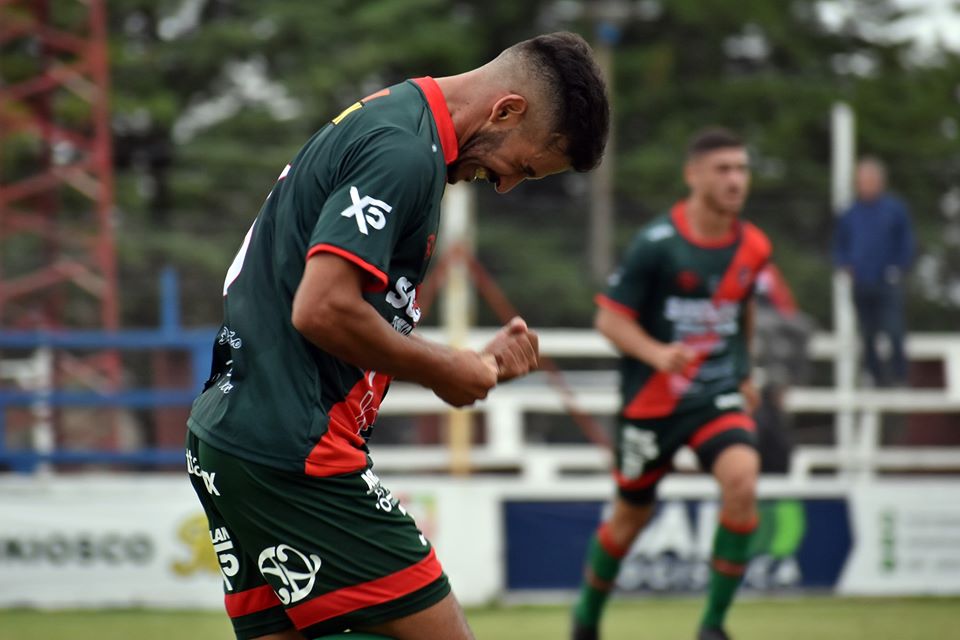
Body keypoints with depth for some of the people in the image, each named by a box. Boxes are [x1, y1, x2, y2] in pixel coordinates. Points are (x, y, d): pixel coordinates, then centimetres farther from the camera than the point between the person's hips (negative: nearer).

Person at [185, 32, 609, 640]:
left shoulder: (380, 122, 17)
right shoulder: (407, 151, -14)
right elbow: (322, 309, -23)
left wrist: (474, 363, 13)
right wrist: (446, 371, -9)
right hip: (295, 452, -10)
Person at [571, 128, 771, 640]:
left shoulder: (753, 247, 2)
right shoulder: (656, 243, -13)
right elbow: (609, 318, -10)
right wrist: (658, 354, -26)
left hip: (718, 395, 2)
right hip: (652, 399, -2)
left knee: (742, 481, -25)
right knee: (631, 516, 10)